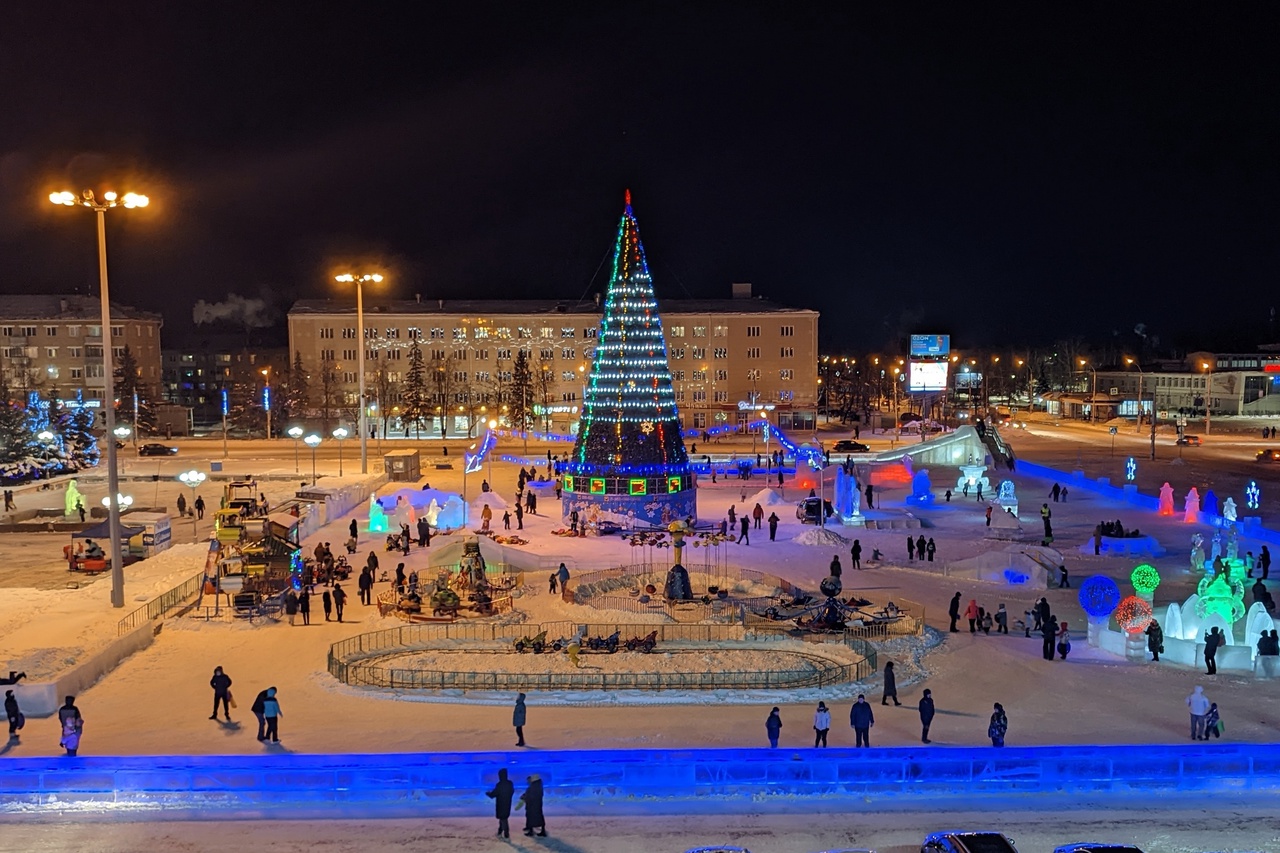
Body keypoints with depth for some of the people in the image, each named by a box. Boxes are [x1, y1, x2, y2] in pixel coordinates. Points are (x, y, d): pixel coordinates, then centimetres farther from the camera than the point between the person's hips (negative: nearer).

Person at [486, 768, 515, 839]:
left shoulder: (500, 785, -22)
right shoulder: (510, 783, 0)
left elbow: (493, 795, -16)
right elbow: (512, 792, 16)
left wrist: (487, 793, 5)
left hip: (501, 805, -7)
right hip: (507, 804, 7)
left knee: (503, 820, 0)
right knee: (503, 819, 22)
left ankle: (506, 836, 1)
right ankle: (500, 833, 33)